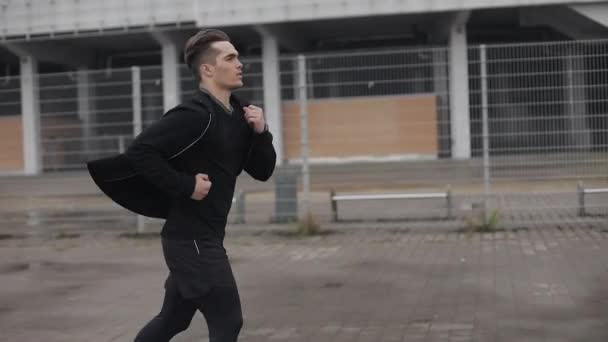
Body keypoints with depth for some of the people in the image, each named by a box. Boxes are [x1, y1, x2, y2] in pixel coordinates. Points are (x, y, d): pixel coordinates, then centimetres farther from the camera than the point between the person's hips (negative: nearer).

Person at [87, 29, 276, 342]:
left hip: (203, 236, 9)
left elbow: (262, 172, 11)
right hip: (191, 238, -9)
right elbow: (140, 151, -25)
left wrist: (260, 132, -5)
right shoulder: (196, 114, -18)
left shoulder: (237, 114, 8)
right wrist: (186, 185, -21)